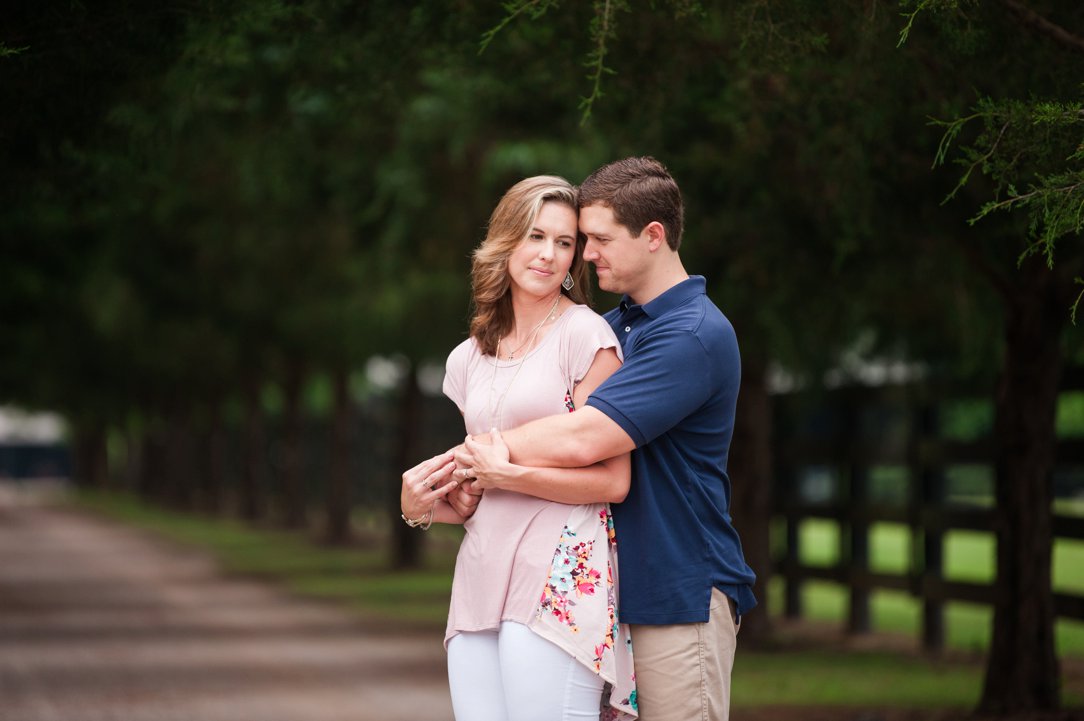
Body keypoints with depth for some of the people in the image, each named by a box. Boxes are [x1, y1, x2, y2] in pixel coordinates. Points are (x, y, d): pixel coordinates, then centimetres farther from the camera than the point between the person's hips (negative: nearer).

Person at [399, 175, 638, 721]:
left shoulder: (584, 334, -2)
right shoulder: (470, 358, 17)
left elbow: (612, 481, -7)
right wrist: (422, 506, 3)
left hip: (559, 583, -6)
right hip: (480, 581, 6)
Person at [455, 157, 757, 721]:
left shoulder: (694, 335, -16)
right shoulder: (615, 325, 15)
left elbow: (584, 440, -23)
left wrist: (489, 450, -9)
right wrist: (489, 465, -9)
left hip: (681, 596, -8)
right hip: (617, 590, 8)